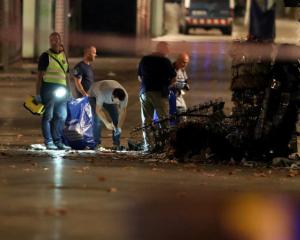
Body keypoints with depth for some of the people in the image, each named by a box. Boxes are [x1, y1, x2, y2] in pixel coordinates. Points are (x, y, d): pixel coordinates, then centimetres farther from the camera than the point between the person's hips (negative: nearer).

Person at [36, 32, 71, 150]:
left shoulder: (64, 56, 16)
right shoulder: (45, 56, -2)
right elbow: (40, 75, -4)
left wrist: (68, 90, 19)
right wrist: (38, 93, -9)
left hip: (61, 89, 6)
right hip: (48, 87, -6)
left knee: (62, 116, 8)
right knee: (48, 116, -2)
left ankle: (58, 141, 16)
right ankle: (48, 141, 2)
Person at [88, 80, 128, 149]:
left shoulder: (125, 95, -34)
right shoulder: (103, 92, -46)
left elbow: (122, 112, -27)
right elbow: (98, 110, -40)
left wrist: (119, 127, -38)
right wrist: (106, 123, -52)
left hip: (109, 99, 4)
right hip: (94, 96, -4)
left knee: (117, 119, -9)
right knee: (98, 119, -22)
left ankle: (116, 144, -1)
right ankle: (97, 144, -14)